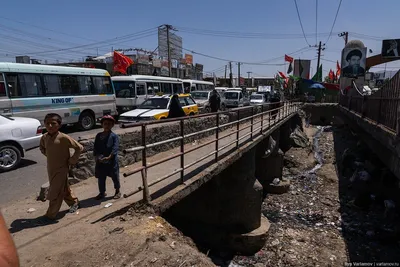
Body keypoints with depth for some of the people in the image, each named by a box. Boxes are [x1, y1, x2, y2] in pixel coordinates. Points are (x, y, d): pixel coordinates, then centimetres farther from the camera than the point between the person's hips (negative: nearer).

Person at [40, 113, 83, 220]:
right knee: (64, 189, 21)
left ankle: (51, 215, 15)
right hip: (50, 169, 7)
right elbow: (42, 148, 22)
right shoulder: (44, 137, -1)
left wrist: (72, 161, -15)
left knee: (55, 193, 1)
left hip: (61, 169, -7)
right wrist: (48, 155, 8)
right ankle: (74, 202, 41)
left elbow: (79, 147, -19)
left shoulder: (63, 137, -21)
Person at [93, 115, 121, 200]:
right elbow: (95, 147, 4)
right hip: (100, 161, 4)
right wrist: (97, 156, -12)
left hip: (112, 161, -3)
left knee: (115, 177, 10)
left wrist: (109, 157, -25)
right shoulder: (99, 136, 4)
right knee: (101, 178, 14)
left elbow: (115, 148, -15)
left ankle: (117, 191, 30)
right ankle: (102, 192, 33)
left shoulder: (114, 136, -7)